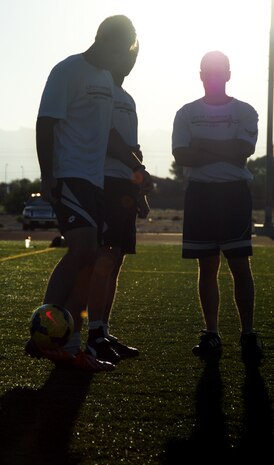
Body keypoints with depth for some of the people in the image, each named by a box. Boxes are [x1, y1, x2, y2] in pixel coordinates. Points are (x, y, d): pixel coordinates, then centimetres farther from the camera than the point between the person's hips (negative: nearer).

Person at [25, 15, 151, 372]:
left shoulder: (106, 78, 19)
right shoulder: (69, 71, -7)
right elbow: (45, 123, -11)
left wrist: (136, 165, 21)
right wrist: (47, 175, -17)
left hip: (94, 180, 9)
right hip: (69, 177, -9)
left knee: (86, 259, 5)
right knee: (84, 248, -23)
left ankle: (64, 344, 8)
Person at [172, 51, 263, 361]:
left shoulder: (244, 112, 5)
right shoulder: (187, 113, 9)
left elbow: (242, 151, -11)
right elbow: (181, 155, -5)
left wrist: (203, 145, -9)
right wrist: (224, 152, -13)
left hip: (234, 192, -1)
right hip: (200, 193, 2)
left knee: (240, 265, -5)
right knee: (207, 267, 4)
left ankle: (248, 334, -2)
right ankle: (211, 334, 9)